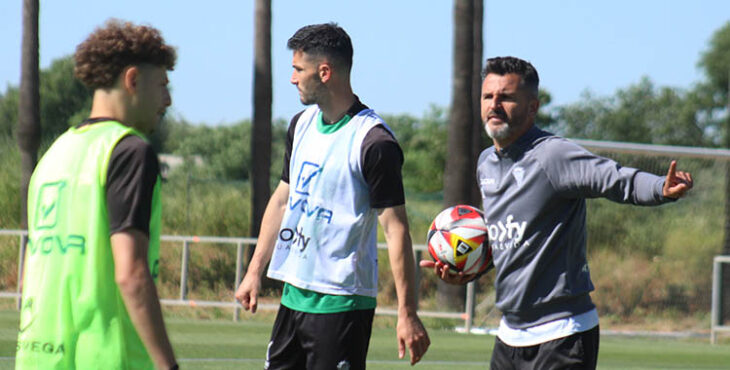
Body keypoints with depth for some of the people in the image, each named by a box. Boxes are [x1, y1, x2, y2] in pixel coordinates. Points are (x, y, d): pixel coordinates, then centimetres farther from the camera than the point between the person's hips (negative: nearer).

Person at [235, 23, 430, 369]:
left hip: (342, 304, -8)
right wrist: (255, 271, 19)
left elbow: (396, 229, -16)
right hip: (294, 295, 8)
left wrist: (407, 314, -20)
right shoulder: (302, 125, 10)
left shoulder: (374, 143, -15)